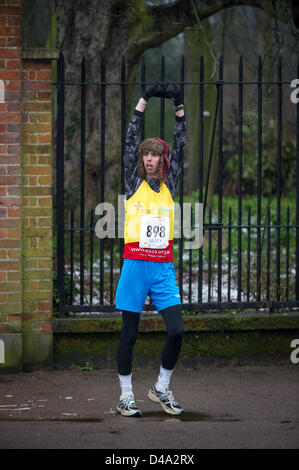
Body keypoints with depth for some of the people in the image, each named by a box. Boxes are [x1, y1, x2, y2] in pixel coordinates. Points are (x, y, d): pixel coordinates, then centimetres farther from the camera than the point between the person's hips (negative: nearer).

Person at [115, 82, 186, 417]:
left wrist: (179, 111, 0)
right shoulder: (134, 182, 4)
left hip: (164, 266, 3)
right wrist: (143, 103, -4)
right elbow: (130, 143, -2)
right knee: (129, 333, 2)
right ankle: (126, 396, 9)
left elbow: (179, 148, 6)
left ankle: (161, 389, 11)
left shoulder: (169, 184, 11)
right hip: (135, 262, -3)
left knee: (177, 330, -7)